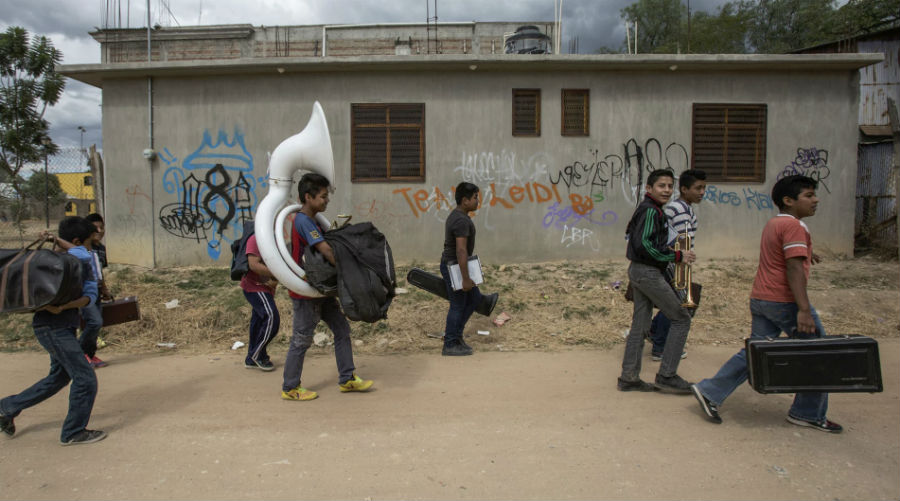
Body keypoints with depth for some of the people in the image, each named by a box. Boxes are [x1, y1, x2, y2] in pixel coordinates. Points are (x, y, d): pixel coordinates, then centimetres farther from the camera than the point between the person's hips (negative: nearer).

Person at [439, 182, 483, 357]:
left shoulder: (456, 216, 10)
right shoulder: (462, 221, -23)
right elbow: (461, 251, -27)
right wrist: (465, 278, -26)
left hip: (453, 265, 10)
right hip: (455, 268, -10)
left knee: (475, 299, 16)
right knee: (458, 306, 2)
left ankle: (456, 334, 23)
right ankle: (450, 345, 14)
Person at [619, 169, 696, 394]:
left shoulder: (649, 209, 16)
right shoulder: (650, 210, -15)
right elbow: (644, 245, -25)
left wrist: (674, 253, 10)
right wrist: (677, 256, -17)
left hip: (639, 271, 10)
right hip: (648, 272, -10)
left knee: (640, 325, 11)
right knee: (681, 318, -1)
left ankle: (629, 378, 16)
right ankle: (666, 375, 1)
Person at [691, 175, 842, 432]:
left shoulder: (773, 223, 16)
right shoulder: (793, 226, -13)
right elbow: (794, 269, -23)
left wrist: (804, 253, 51)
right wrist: (804, 310, -27)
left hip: (760, 298, 9)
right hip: (785, 301, -9)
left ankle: (709, 391, 5)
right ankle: (808, 414, 15)